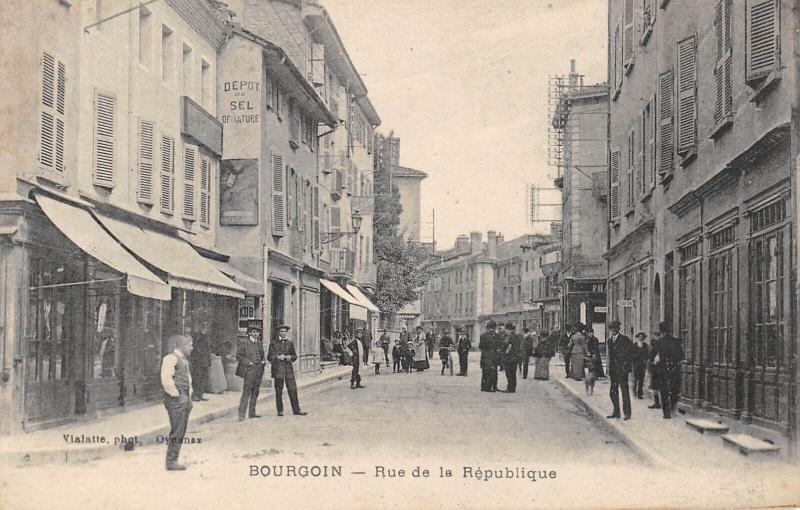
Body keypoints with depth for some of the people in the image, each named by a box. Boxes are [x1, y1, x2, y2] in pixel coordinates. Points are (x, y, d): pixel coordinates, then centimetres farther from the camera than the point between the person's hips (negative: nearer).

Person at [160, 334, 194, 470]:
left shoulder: (184, 359, 19)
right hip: (175, 399, -10)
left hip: (184, 399, 10)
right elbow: (166, 380, -19)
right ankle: (171, 462, -4)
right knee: (177, 431, -9)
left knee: (181, 431, 10)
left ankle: (174, 460, 16)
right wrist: (177, 395, -15)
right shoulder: (171, 358, -11)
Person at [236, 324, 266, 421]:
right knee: (246, 392, -12)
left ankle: (252, 413, 19)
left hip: (258, 371, 7)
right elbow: (239, 356, -5)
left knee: (255, 393, 11)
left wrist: (264, 361, 2)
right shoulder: (243, 342, -4)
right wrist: (248, 363, -16)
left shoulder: (259, 343, 15)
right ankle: (241, 414, -13)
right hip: (249, 370, -7)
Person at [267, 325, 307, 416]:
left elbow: (295, 356, 17)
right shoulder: (273, 343, 5)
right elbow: (269, 357, 2)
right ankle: (280, 411, 8)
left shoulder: (290, 343, 14)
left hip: (289, 369, 2)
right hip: (278, 370, -2)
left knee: (293, 390, -3)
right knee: (279, 391, 1)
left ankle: (296, 410, 1)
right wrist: (278, 357, -14)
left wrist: (290, 357, -5)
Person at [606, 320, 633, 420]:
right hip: (613, 370, 6)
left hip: (622, 370, -6)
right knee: (613, 392, 8)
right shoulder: (609, 341, 15)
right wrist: (609, 370, 13)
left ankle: (627, 413, 0)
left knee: (625, 391, -4)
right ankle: (616, 412, 17)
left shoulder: (625, 339, -4)